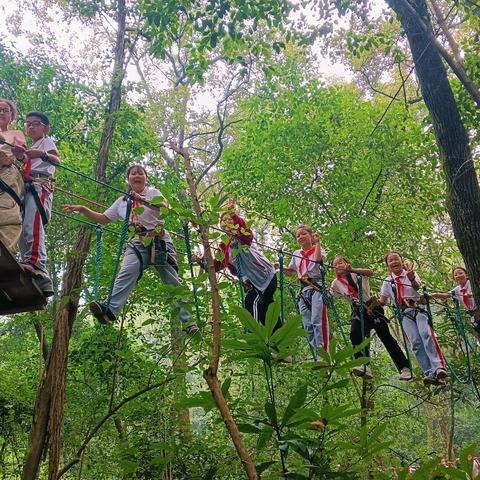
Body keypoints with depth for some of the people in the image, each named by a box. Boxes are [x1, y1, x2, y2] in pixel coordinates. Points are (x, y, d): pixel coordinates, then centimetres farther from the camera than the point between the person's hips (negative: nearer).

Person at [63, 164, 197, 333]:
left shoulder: (153, 192, 10)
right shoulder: (122, 201, 20)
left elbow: (166, 208, -9)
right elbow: (103, 218, 23)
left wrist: (142, 199, -19)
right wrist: (82, 209, 13)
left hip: (160, 241, -2)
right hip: (138, 243, 2)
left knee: (173, 281, -4)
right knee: (126, 273, -25)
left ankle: (188, 321, -3)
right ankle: (110, 310, -41)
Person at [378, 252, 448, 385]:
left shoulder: (411, 274, 8)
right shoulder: (388, 281, 15)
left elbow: (417, 287, -13)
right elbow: (383, 300, 17)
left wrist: (411, 278, -37)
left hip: (419, 308, -1)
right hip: (405, 313, 1)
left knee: (426, 334, -27)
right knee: (415, 342, -18)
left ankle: (439, 367, -33)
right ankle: (430, 373, -23)